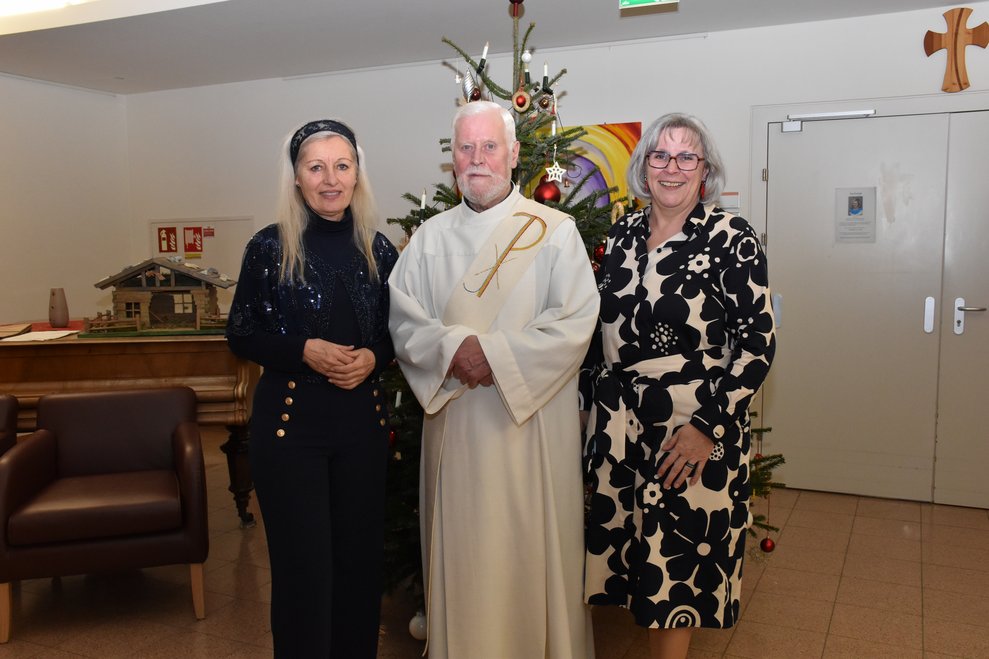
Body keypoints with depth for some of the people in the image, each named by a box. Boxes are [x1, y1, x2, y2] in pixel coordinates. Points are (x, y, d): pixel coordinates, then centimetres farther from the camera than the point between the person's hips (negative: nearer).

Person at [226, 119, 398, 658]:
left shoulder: (377, 249, 4)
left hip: (361, 422, 3)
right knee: (302, 565, 3)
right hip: (290, 422, -3)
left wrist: (373, 357, -9)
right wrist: (304, 350, -16)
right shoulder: (270, 246, -4)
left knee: (360, 557, 10)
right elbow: (241, 336, -1)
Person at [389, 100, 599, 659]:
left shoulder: (554, 230, 1)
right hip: (455, 421, 3)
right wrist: (453, 346, -16)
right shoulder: (431, 236, 11)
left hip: (531, 420, -2)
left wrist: (495, 353, -17)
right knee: (460, 550, 9)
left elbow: (576, 321, -9)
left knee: (533, 546, 5)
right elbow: (402, 321, 4)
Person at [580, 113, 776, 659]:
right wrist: (589, 398, 11)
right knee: (629, 549, 13)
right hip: (616, 424, 5)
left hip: (692, 431, -5)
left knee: (675, 567, 5)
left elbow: (757, 342, -11)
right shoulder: (624, 233, 8)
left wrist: (709, 424, -17)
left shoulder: (731, 237, -8)